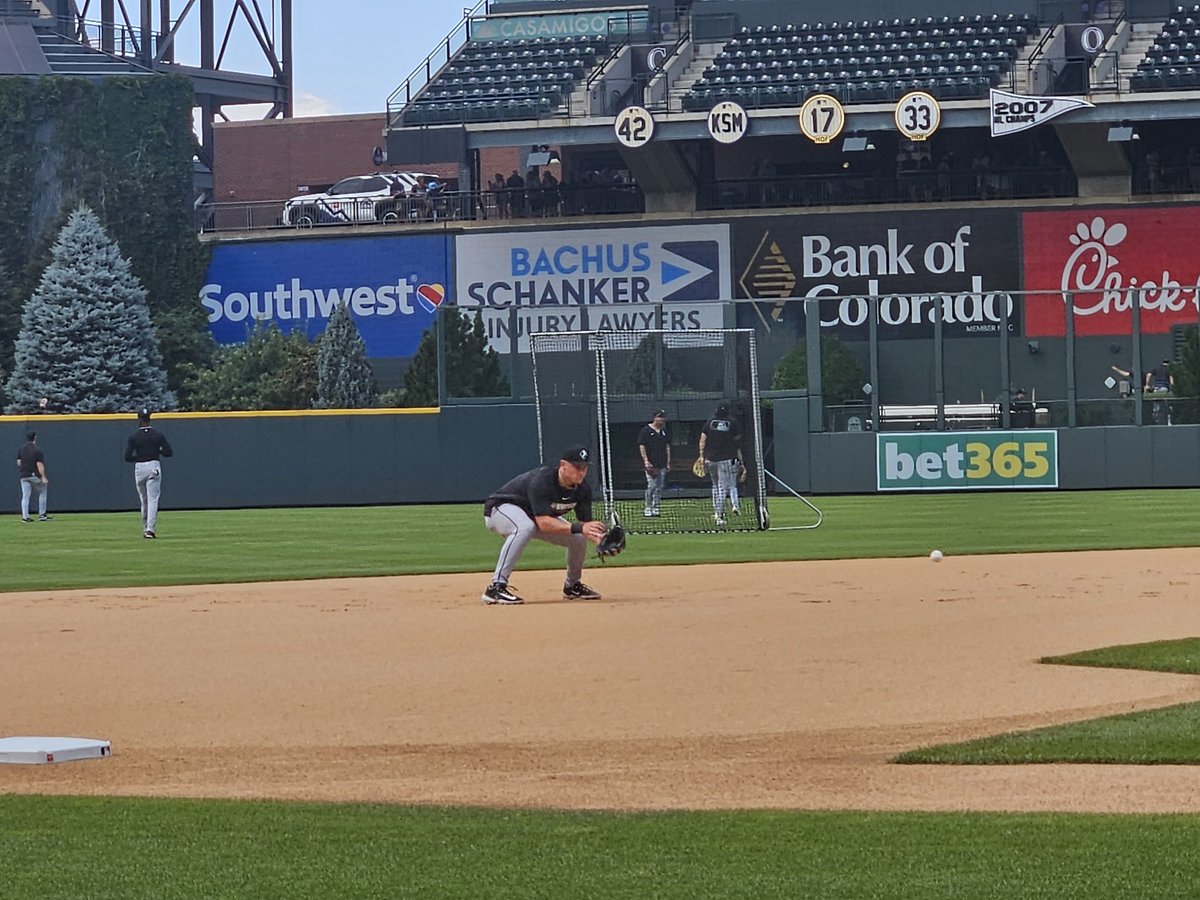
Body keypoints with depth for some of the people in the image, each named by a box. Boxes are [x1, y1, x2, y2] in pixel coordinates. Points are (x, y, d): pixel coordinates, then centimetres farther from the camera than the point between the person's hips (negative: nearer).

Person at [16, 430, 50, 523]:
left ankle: (25, 516, -5)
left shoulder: (20, 449, 4)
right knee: (42, 493, 11)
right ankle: (41, 515, 9)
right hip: (35, 475, -4)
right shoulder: (37, 450, -11)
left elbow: (18, 462, 5)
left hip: (24, 476, 4)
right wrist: (43, 477, -16)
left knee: (25, 496, 4)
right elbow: (39, 464, -16)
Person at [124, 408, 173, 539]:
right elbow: (169, 452, -1)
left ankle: (146, 529, 20)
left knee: (144, 500, 14)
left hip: (139, 468, 1)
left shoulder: (133, 437, -3)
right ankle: (150, 528, -17)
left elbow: (127, 457, -7)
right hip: (154, 467, -1)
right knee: (153, 499, -4)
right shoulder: (158, 434, -1)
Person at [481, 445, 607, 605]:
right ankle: (496, 587, -38)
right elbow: (544, 523, -44)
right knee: (525, 527, -40)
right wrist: (578, 528, -52)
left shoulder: (582, 489, -14)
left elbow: (585, 523, -13)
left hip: (541, 515, 7)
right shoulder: (542, 480, -36)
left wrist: (598, 537, -35)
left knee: (579, 539, -6)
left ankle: (572, 586, 20)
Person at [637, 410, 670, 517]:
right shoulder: (646, 430, -4)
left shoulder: (664, 431, 14)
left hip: (662, 464, 6)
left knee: (660, 487, 5)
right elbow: (641, 446, -6)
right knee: (651, 486, -11)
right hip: (651, 464, -6)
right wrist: (646, 461, -13)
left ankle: (656, 508, 11)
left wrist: (668, 463, 13)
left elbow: (667, 447, 18)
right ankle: (648, 508, -4)